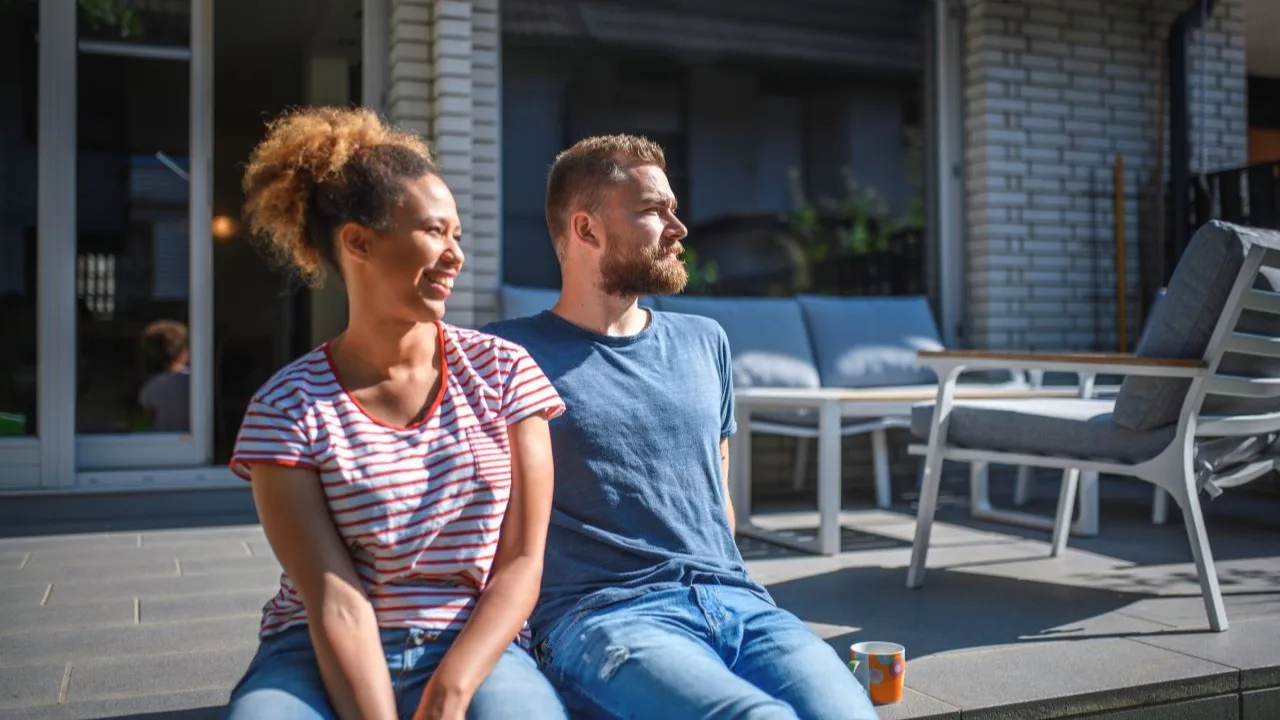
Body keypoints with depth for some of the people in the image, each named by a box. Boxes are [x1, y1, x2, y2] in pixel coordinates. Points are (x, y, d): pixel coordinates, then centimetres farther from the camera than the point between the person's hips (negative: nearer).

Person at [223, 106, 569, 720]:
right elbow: (335, 604, -11)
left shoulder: (502, 370, 2)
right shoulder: (286, 409, -4)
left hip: (476, 649, 1)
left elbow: (522, 561, -3)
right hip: (325, 659, -1)